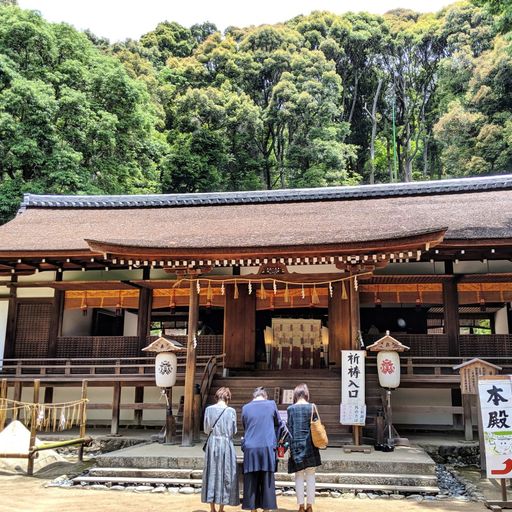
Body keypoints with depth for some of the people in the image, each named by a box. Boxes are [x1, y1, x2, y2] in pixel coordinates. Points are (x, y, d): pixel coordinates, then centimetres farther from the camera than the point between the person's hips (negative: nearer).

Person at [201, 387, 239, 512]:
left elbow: (206, 429, 3)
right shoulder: (231, 411, -8)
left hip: (212, 444, 2)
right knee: (225, 475, 8)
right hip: (226, 444, -2)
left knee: (212, 474, 11)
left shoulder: (209, 409, -4)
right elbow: (234, 431, 1)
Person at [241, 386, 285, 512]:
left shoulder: (245, 408, 6)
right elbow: (279, 423, 15)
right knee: (267, 482, 5)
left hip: (250, 449, 1)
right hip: (267, 448, -1)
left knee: (251, 482, 7)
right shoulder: (271, 404, 3)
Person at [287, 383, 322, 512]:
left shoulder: (291, 409, -2)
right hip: (310, 446, 1)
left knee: (299, 476, 6)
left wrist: (290, 447, 3)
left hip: (296, 445, -1)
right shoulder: (312, 407, -1)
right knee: (310, 476, 7)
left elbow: (290, 429, -2)